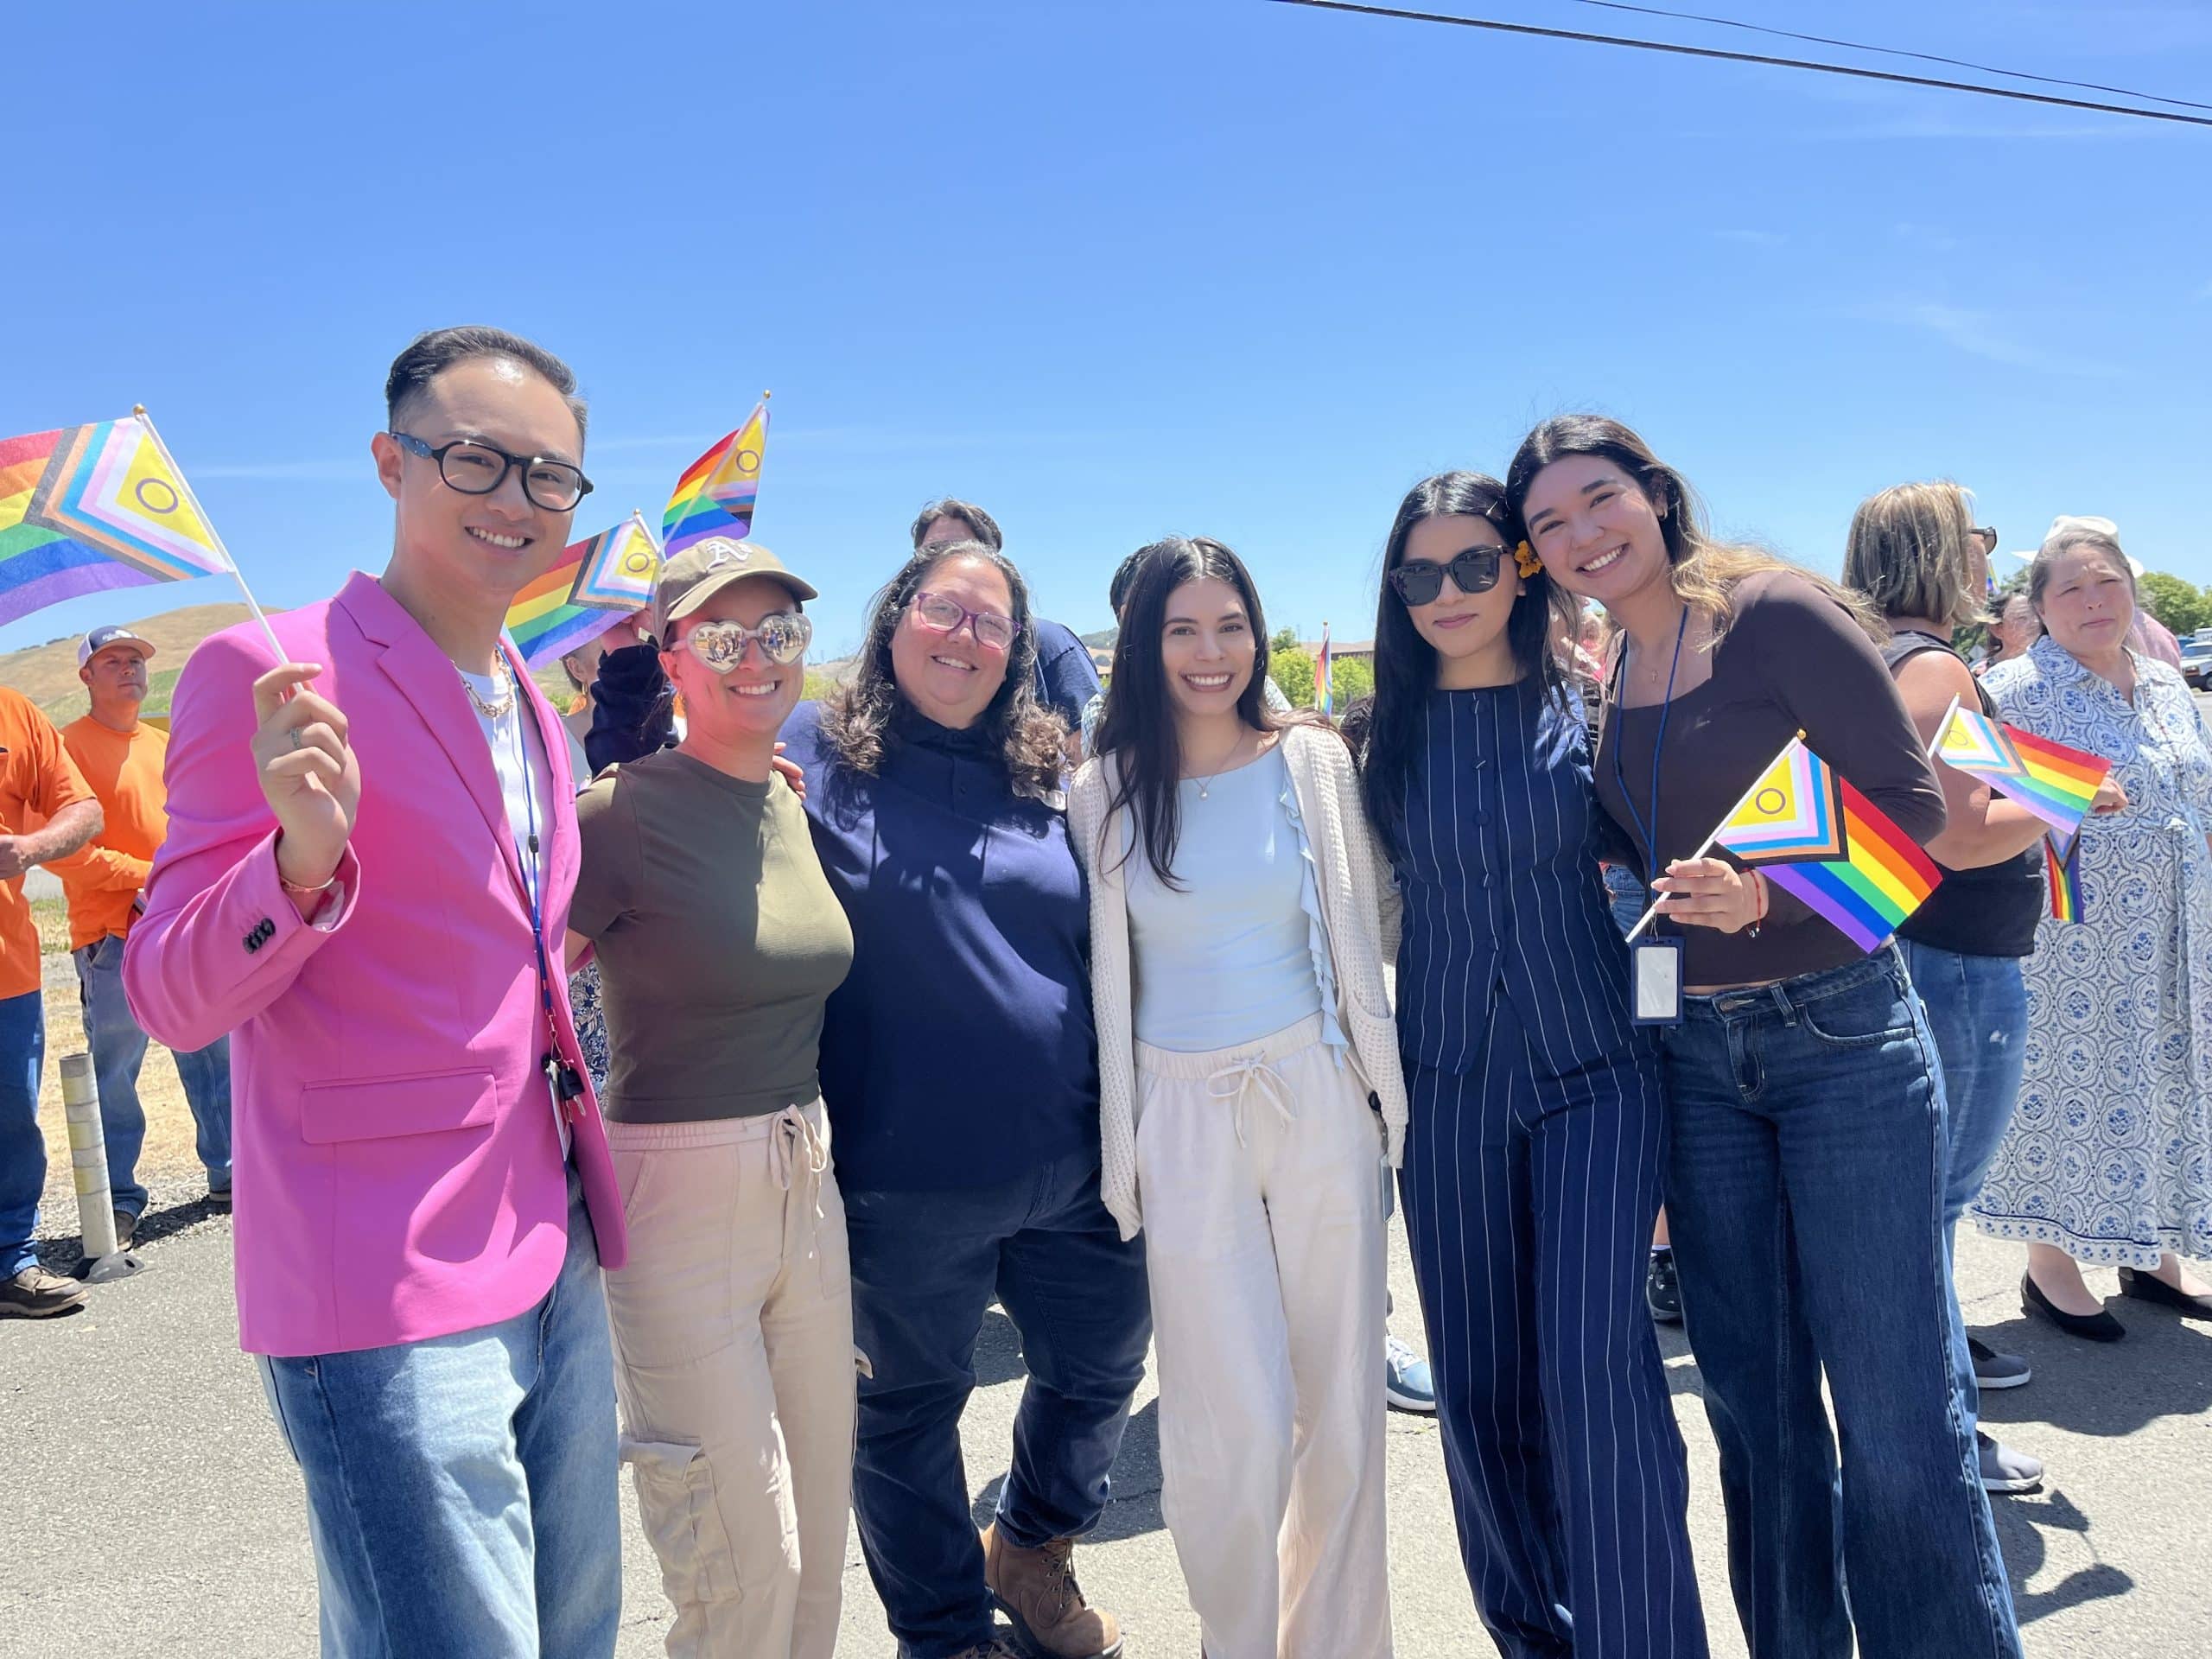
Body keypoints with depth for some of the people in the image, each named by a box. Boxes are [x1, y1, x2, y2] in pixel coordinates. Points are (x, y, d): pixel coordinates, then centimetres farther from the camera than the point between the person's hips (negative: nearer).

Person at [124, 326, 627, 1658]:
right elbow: (170, 997, -13)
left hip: (556, 1266, 8)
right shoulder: (270, 676, -12)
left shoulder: (533, 711, 12)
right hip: (391, 1302, -8)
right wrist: (303, 857, -30)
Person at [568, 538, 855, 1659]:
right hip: (680, 1199, -7)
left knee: (819, 1538, 18)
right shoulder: (622, 813, -15)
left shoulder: (789, 803, 8)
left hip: (809, 1190, 7)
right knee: (745, 1569, 2)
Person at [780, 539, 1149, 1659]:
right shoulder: (812, 752, -4)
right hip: (906, 1178, -4)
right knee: (908, 1409, 14)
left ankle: (1032, 1550, 50)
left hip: (1075, 1163, 4)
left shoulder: (1047, 770, 8)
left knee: (1101, 1370, 19)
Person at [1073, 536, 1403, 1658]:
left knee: (1342, 1404, 9)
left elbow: (1359, 933, 7)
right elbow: (1106, 976, 6)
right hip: (1183, 1118, -1)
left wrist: (1388, 1089, 7)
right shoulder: (1106, 789, 1)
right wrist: (1118, 1144, 7)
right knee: (1234, 1427, -1)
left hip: (1318, 1100, 1)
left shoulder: (1312, 760, 1)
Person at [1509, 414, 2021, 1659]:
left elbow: (1911, 805, -11)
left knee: (1895, 1410, 1)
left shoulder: (1776, 613, -9)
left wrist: (1767, 892, -24)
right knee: (1754, 1404, 15)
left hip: (1842, 1031, -5)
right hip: (1693, 1055, 5)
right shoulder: (1601, 680, 7)